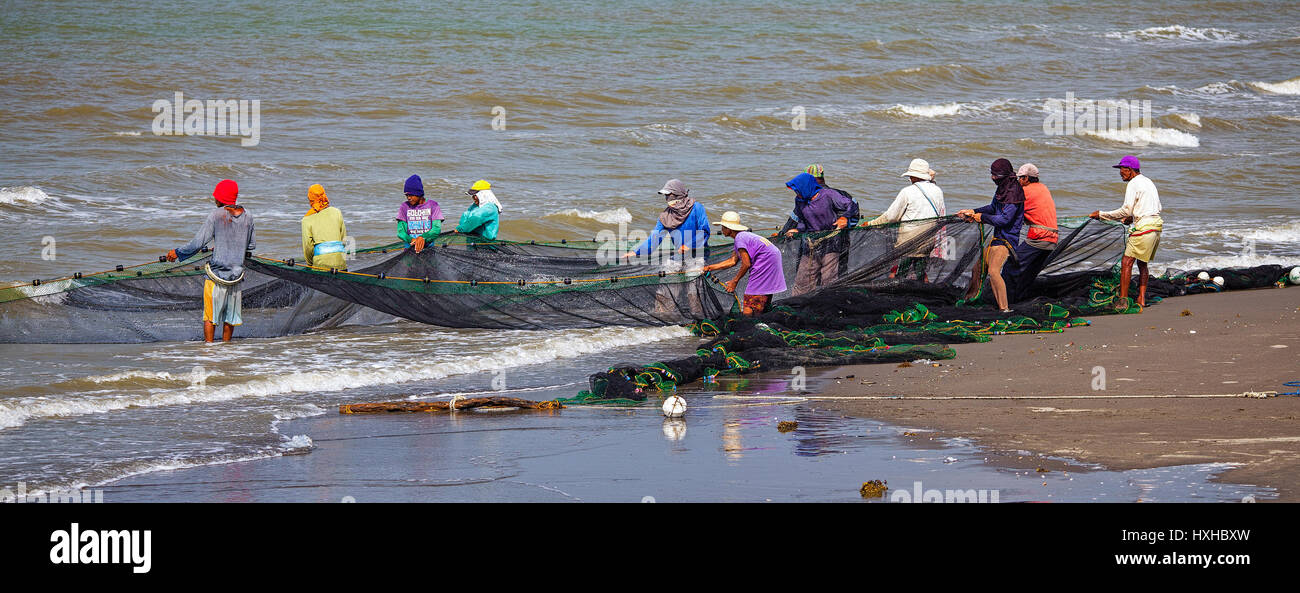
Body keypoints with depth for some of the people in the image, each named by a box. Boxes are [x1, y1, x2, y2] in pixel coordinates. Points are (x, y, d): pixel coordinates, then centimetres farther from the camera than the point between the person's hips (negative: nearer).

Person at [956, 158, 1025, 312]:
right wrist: (972, 212, 12)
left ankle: (1004, 309, -24)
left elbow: (1004, 219, -24)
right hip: (998, 237, 10)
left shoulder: (1014, 192, -20)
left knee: (994, 271, -25)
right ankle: (969, 300, 35)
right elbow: (992, 208, 23)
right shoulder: (1002, 189, 9)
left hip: (1007, 239, -10)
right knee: (978, 267, 18)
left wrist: (982, 217, -13)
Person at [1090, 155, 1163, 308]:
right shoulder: (1148, 182, 21)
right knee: (1142, 264, 16)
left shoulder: (1133, 184, -7)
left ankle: (1123, 300, -14)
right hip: (1157, 226, 9)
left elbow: (1126, 210, -14)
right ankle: (1141, 299, 13)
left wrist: (1101, 215, -7)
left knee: (1126, 262, -9)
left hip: (1144, 227, -9)